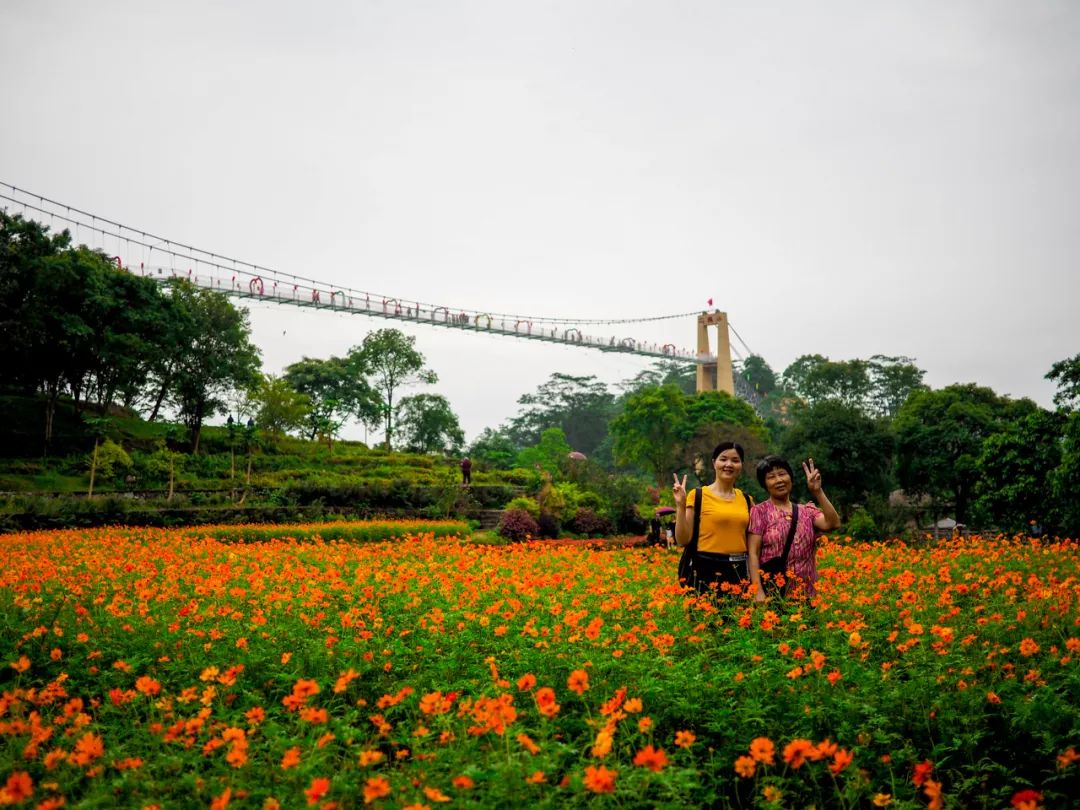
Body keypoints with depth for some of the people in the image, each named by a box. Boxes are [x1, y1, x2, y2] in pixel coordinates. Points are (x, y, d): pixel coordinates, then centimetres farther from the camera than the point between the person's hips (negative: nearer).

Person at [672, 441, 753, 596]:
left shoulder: (746, 499, 11)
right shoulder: (697, 495, -2)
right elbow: (683, 540, -6)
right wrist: (680, 505, -14)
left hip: (740, 571, 4)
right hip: (707, 569, -4)